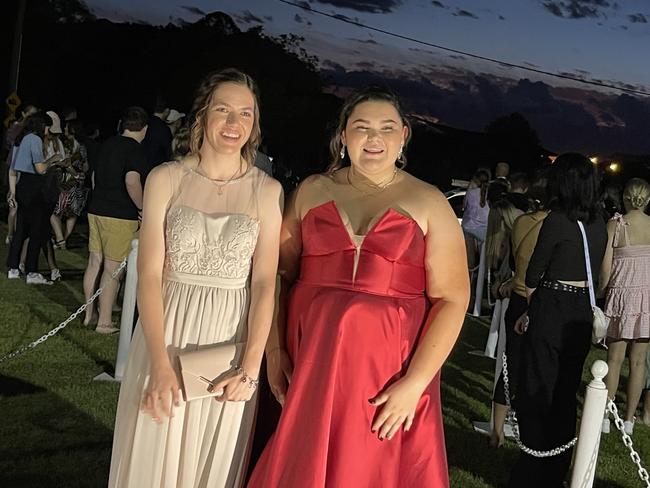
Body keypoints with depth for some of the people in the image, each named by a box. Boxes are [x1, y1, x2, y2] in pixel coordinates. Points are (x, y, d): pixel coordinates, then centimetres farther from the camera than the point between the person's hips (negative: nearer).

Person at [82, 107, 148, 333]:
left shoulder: (107, 145, 12)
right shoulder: (135, 150, -12)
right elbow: (132, 182, -27)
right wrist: (142, 208, -14)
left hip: (96, 210, 8)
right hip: (120, 216, -8)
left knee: (94, 262, 14)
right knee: (112, 269, -1)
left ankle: (88, 314, 23)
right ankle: (104, 322, 5)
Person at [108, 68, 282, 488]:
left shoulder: (267, 191, -1)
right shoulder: (166, 179, -2)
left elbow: (265, 283, -4)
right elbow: (149, 274, -7)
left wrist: (251, 368, -12)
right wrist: (160, 363, -15)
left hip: (232, 339, 0)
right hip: (167, 331, 0)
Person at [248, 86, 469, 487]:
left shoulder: (429, 203, -1)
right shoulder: (313, 191, 7)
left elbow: (452, 300, -6)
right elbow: (278, 275, 8)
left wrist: (415, 383, -13)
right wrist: (275, 350, -2)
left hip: (388, 372, -2)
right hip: (309, 364, 2)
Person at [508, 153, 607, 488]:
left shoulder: (557, 219, -14)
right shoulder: (599, 224, 6)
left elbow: (534, 274, -7)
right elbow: (593, 273, 10)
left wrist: (531, 309, 12)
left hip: (552, 312, -7)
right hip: (582, 315, 7)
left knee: (536, 394, 4)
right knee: (566, 395, 16)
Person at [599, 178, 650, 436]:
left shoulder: (615, 224, -7)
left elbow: (606, 269, -8)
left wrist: (601, 290, 8)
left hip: (622, 294, -2)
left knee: (614, 359, 7)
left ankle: (605, 416, 10)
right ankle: (629, 419, 15)